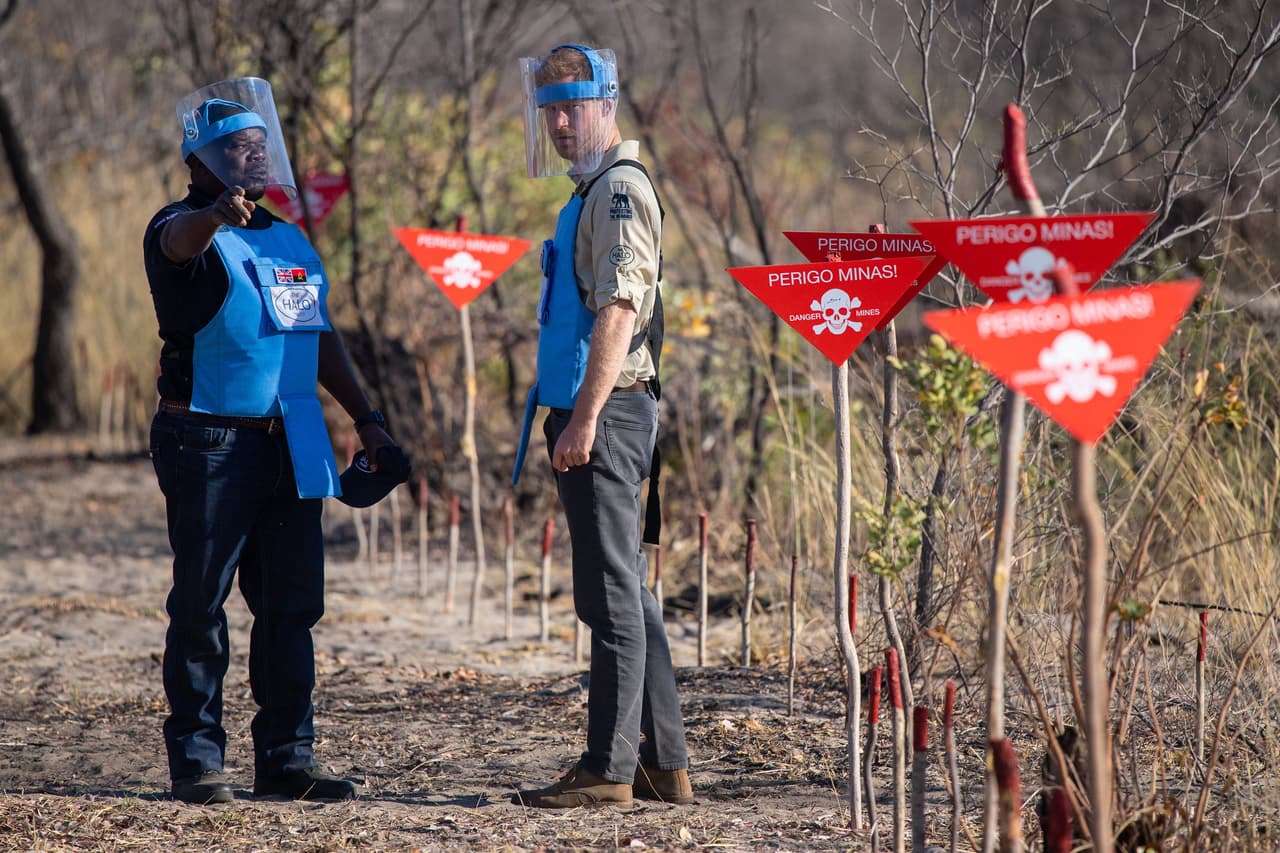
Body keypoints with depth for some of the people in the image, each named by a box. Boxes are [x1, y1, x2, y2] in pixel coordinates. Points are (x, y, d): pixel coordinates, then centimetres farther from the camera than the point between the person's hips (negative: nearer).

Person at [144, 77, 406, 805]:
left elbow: (322, 337, 24)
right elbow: (180, 239, -32)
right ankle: (197, 758, 5)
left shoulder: (289, 239, 17)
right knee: (201, 602, -2)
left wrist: (367, 419, 17)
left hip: (292, 443, 7)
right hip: (209, 440, -6)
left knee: (292, 603, 6)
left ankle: (287, 757, 12)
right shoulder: (186, 231, -5)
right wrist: (217, 213, -55)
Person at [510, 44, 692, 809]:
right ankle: (664, 763, 16)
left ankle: (610, 769, -8)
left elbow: (619, 309, -20)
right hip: (588, 412, 11)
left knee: (613, 595, -9)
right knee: (625, 595, 12)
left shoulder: (621, 187, -11)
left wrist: (584, 419, -24)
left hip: (606, 411, -11)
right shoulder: (593, 191, 20)